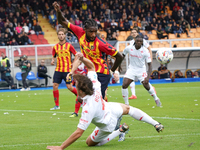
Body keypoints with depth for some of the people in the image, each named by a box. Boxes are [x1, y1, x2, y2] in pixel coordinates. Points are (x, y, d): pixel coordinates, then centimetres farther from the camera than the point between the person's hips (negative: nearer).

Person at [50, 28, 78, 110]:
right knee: (55, 85, -4)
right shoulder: (55, 47, 8)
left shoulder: (69, 46, -3)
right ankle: (57, 105, 5)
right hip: (58, 69, 4)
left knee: (69, 87, -8)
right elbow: (54, 56, 17)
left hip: (67, 69, -4)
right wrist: (52, 61, -5)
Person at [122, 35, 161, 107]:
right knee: (124, 85, -15)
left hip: (141, 69, -2)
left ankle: (156, 99, 18)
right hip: (131, 69, 2)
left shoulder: (145, 51, -20)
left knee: (146, 85, -10)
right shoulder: (129, 48, -14)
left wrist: (148, 77, -29)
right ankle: (126, 103, 2)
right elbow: (123, 55, 8)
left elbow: (150, 64, -19)